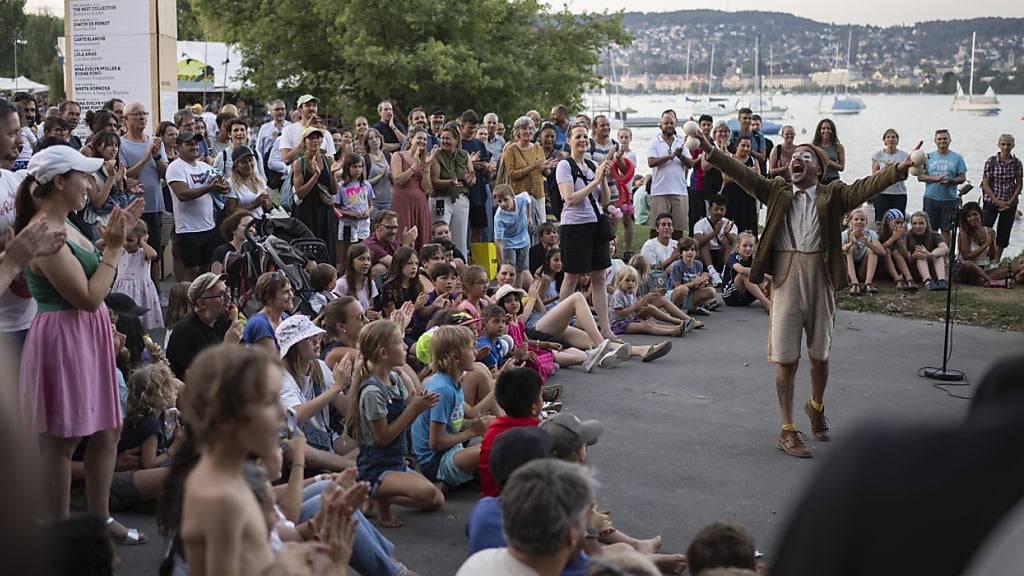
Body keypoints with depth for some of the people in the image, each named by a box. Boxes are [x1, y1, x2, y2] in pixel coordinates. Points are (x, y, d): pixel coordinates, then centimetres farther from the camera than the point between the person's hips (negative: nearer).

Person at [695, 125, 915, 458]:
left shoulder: (833, 195, 3)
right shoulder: (777, 192, 7)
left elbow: (865, 187, -11)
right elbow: (744, 175, 0)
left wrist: (900, 170, -28)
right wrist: (711, 152, -11)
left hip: (821, 277, 0)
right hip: (786, 277, 0)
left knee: (820, 354, 15)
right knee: (786, 357, 1)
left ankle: (817, 407, 42)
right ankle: (787, 431, 10)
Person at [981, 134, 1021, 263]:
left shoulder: (1017, 163, 1)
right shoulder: (991, 161, -6)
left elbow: (1019, 185, 4)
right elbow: (985, 184, -7)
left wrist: (1010, 202, -8)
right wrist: (997, 201, -12)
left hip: (1010, 203, 3)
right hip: (991, 202, -3)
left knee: (1004, 233, 7)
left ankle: (996, 262, 17)